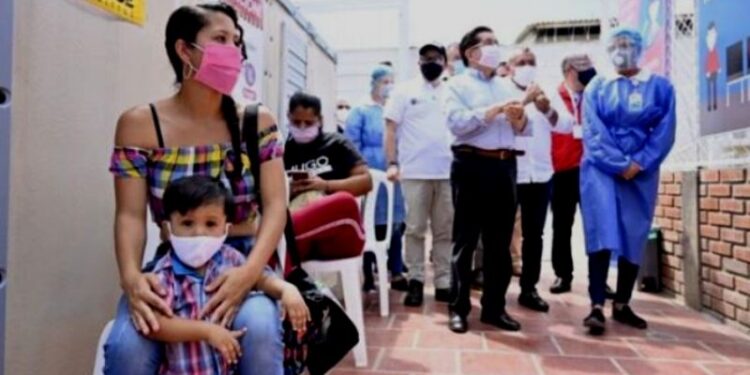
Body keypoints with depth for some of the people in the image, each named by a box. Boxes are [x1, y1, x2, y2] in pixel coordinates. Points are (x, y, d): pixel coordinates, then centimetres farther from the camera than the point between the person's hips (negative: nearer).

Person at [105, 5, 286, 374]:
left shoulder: (257, 123, 1)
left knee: (260, 333, -31)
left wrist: (251, 270, -24)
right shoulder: (139, 125, -1)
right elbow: (130, 215, -4)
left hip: (241, 263, 0)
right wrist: (131, 277, -25)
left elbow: (275, 205, -6)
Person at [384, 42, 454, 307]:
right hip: (414, 172, -2)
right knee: (415, 229, 3)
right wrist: (393, 163, -8)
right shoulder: (405, 91, 7)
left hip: (448, 172, 3)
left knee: (445, 231, 6)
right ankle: (416, 281, 12)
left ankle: (443, 282, 15)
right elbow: (391, 128, 2)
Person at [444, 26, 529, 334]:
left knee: (500, 242, 9)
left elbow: (526, 130, 15)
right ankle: (458, 308, 12)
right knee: (465, 240, 2)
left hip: (505, 166, 6)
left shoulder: (506, 87, 20)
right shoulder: (459, 84, 4)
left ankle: (494, 307, 21)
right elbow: (456, 122, -14)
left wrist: (519, 118, -6)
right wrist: (493, 110, -15)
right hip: (472, 165, -5)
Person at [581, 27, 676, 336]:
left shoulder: (660, 87, 9)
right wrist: (621, 164, -13)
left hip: (641, 174, 2)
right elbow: (592, 133, -3)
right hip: (601, 171, -2)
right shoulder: (596, 87, 7)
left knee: (634, 238, 5)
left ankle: (622, 306, 17)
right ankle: (597, 307, -11)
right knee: (602, 233, -11)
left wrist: (638, 164, -13)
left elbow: (664, 132, 0)